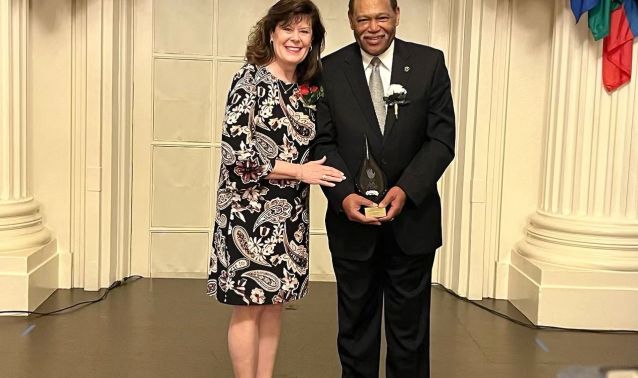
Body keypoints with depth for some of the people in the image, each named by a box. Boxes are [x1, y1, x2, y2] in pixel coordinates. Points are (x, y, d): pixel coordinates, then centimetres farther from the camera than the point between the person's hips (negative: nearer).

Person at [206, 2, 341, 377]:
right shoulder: (250, 78, -9)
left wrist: (316, 170, -2)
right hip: (250, 210, -6)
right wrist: (298, 170, -14)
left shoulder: (307, 89, 10)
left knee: (274, 302, 13)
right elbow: (236, 151, -17)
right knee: (248, 307, 3)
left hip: (290, 214, 6)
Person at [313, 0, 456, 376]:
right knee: (356, 323, 14)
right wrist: (344, 195, -17)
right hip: (352, 219, 1)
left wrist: (406, 190, -17)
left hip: (412, 217, 0)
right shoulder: (330, 69, 0)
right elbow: (323, 142, -1)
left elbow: (442, 139, -4)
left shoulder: (430, 63, -1)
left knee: (409, 326, 12)